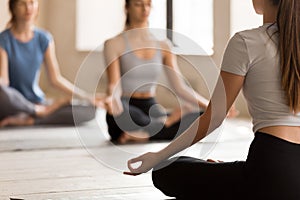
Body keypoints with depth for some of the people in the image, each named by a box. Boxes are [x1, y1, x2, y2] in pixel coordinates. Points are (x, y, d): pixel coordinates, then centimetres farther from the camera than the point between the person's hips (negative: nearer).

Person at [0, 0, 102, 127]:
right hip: (13, 105, -4)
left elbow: (56, 79, 8)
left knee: (90, 110, -19)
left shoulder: (44, 39, 7)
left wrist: (87, 97, 1)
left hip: (37, 102, 4)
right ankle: (42, 111, -13)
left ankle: (28, 119, -22)